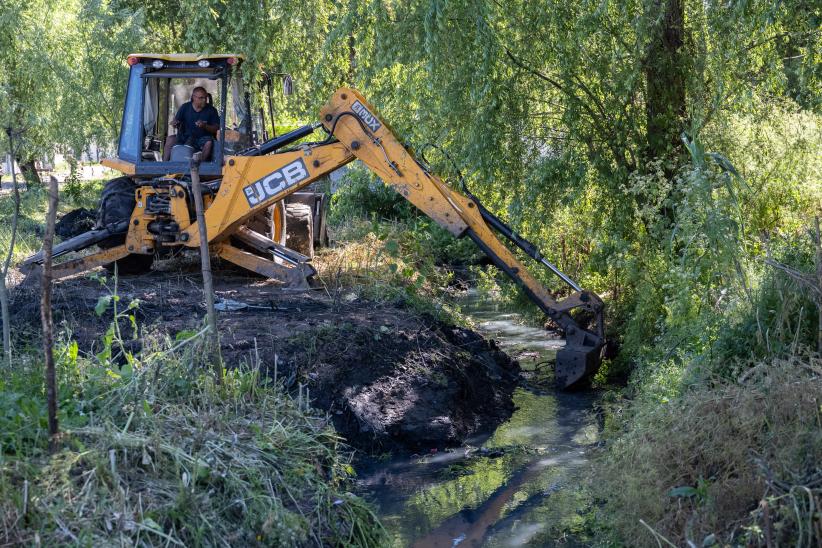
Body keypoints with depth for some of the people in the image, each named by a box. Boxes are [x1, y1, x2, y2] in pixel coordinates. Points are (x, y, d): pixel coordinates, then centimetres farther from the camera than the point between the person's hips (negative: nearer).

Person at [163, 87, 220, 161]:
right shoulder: (185, 107, 3)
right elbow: (176, 121, 5)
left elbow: (216, 128, -4)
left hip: (202, 138, -2)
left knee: (209, 143, -34)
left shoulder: (211, 110, -2)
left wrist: (205, 126, -23)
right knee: (170, 139, -21)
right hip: (186, 137, 2)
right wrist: (174, 123, -20)